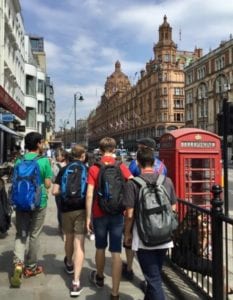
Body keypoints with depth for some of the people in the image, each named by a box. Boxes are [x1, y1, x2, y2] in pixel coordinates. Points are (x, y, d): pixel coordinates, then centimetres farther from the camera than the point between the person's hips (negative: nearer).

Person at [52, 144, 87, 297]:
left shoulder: (64, 169, 3)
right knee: (79, 244, -2)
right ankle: (76, 282, -6)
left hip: (66, 209, 3)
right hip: (82, 209, -3)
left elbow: (55, 191, -1)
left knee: (69, 238, 24)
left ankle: (69, 264, 48)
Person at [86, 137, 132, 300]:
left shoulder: (94, 168, -5)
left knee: (101, 248, 20)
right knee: (116, 252, 4)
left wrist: (88, 216, -2)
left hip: (99, 214, 0)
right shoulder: (122, 167, -2)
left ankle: (99, 277, 44)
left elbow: (89, 195, -9)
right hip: (117, 214, 0)